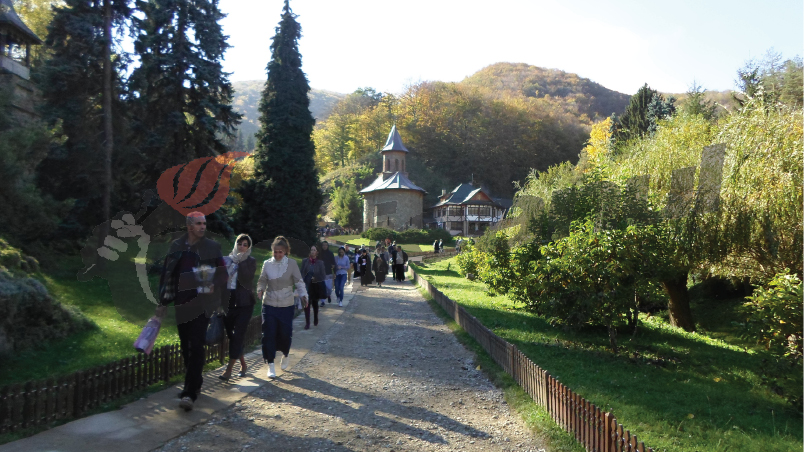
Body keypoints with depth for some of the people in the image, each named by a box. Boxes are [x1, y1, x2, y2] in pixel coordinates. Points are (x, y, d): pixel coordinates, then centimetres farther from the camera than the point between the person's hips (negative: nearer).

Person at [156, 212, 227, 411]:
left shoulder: (212, 247, -1)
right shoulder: (176, 246, 6)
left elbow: (221, 276, 3)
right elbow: (168, 275, 11)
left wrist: (221, 303, 2)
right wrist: (163, 303, 11)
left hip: (202, 305, -4)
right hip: (182, 305, 4)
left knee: (196, 347, -9)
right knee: (185, 346, 12)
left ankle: (190, 392, -7)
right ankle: (194, 384, 30)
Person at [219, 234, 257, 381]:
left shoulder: (251, 261, 0)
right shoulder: (228, 259, 8)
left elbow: (246, 279, -15)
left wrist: (240, 262, -14)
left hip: (244, 303, -4)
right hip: (229, 302, 4)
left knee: (238, 334, -6)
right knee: (231, 334, 8)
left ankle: (229, 369, -2)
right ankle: (242, 363, 26)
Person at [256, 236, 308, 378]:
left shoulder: (292, 264, -5)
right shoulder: (267, 264, 0)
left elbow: (299, 281, -6)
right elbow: (262, 280, 5)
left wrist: (303, 295, -20)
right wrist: (260, 290, -15)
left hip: (287, 305, -1)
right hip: (269, 305, 1)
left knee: (286, 333, 4)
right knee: (269, 334, -2)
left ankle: (285, 356, 35)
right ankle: (270, 365, 10)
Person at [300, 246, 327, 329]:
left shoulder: (320, 262, -3)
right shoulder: (305, 261, -1)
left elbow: (323, 275, -1)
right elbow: (302, 273, 0)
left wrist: (315, 278, -14)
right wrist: (303, 283, -11)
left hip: (317, 286, 0)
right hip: (307, 285, 0)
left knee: (315, 303, 15)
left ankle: (315, 319, 36)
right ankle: (307, 323, -4)